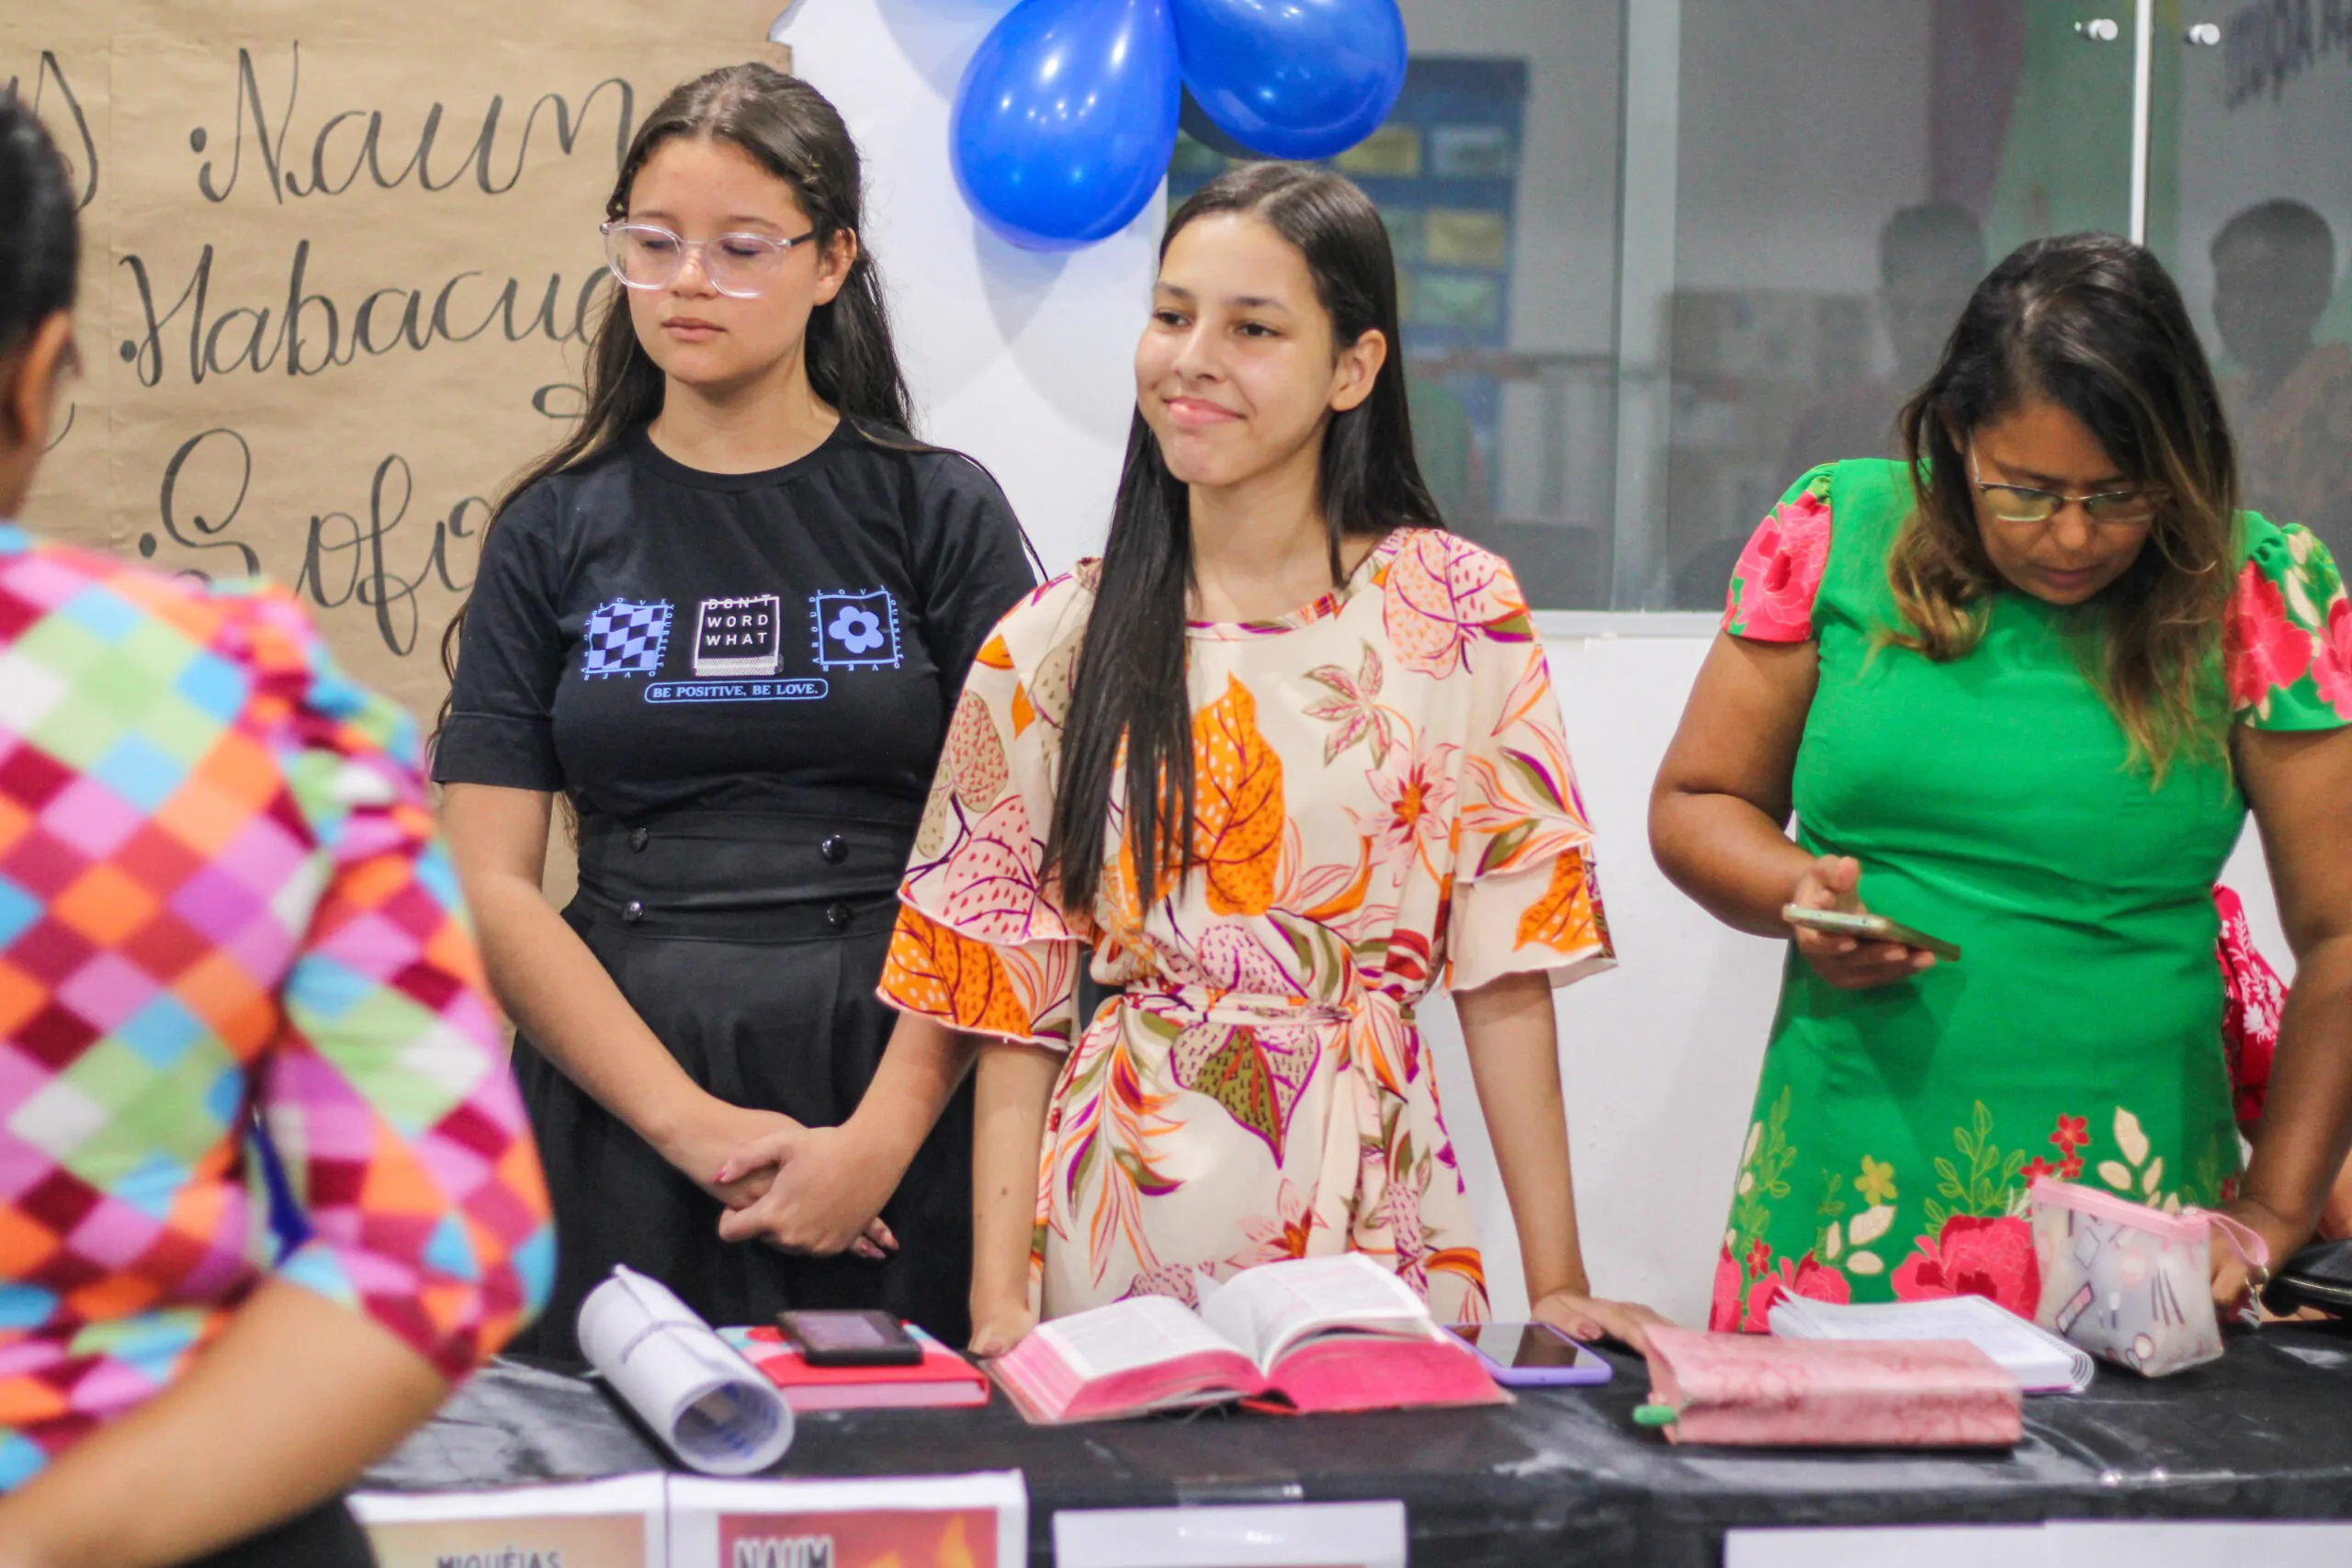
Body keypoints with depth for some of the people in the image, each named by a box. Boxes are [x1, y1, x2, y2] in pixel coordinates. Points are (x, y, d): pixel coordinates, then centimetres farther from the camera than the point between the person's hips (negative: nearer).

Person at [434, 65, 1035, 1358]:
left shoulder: (939, 512, 5)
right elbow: (492, 886, 2)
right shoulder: (557, 533, 9)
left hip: (894, 1094, -1)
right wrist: (691, 1121, -10)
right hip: (624, 1127, 1)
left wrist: (884, 1133, -14)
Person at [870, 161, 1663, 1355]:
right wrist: (997, 1300, -5)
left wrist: (1557, 1281, -3)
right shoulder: (1051, 645, 4)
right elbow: (1009, 1000, 4)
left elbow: (1508, 957, 0)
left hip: (1371, 1210, 0)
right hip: (1121, 1232, 1)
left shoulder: (1459, 614, 0)